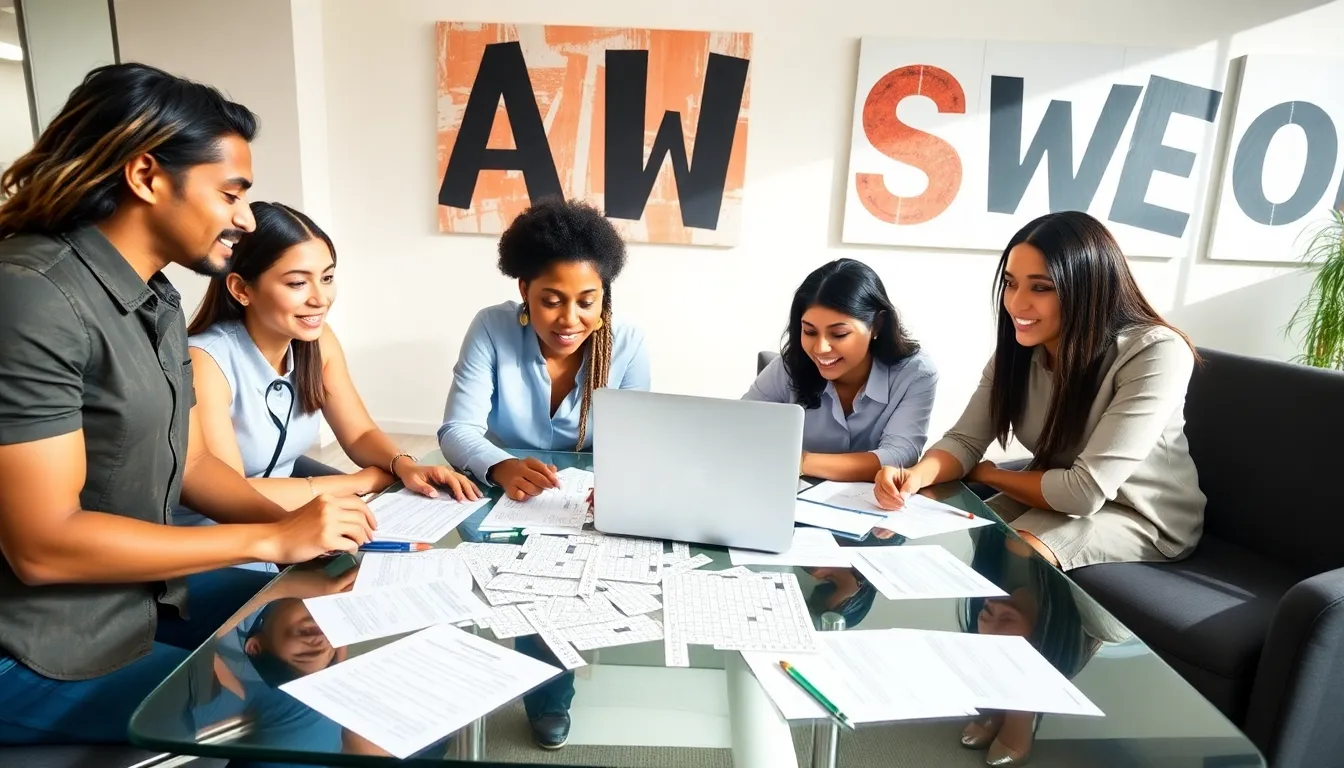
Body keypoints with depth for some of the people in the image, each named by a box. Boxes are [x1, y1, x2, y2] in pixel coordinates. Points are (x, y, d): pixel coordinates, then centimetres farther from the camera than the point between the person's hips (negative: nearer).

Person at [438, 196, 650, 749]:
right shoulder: (492, 329, -15)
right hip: (504, 497, 0)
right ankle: (551, 694, 8)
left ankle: (549, 696, 12)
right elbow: (458, 428, -20)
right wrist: (501, 467, -42)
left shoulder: (627, 344, -12)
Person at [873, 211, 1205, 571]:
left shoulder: (1155, 354, -28)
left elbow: (1087, 490, -30)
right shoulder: (1018, 348, -10)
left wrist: (987, 474, -13)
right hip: (1054, 497, 5)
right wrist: (917, 474, -33)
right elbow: (965, 440, -10)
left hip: (1142, 515, -5)